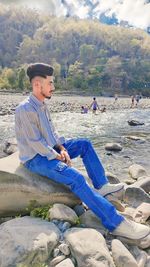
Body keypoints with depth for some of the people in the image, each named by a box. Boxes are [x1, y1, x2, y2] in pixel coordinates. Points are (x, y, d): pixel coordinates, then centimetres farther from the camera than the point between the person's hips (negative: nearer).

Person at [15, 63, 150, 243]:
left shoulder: (42, 105, 9)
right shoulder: (26, 109, -21)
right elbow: (35, 143, -22)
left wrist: (62, 149, -3)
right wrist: (58, 157, -15)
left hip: (50, 150, 10)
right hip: (36, 158, -10)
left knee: (85, 144, 5)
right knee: (76, 178, -28)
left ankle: (101, 186, 4)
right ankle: (115, 222, -24)